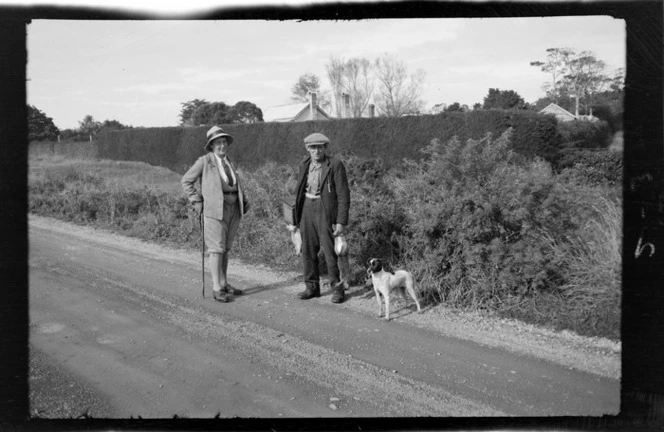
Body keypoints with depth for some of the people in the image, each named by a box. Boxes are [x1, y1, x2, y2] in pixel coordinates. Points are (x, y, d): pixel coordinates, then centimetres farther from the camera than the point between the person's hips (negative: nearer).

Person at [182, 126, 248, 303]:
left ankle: (224, 283, 21)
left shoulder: (228, 162, 13)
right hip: (215, 209, -6)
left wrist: (243, 201, 10)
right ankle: (216, 288, -3)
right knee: (217, 248, -7)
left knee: (226, 248, 12)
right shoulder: (204, 161, -5)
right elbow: (186, 181, -1)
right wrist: (196, 201, -9)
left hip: (233, 209, 6)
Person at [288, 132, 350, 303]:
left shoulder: (335, 165, -9)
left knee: (329, 250, -4)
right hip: (306, 209, 5)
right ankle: (312, 287, 21)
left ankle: (337, 288, 11)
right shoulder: (305, 165, 8)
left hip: (325, 211, -5)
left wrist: (341, 221, -14)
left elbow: (343, 195, -10)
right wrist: (295, 217, 13)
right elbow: (299, 191, 14)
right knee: (308, 250, 9)